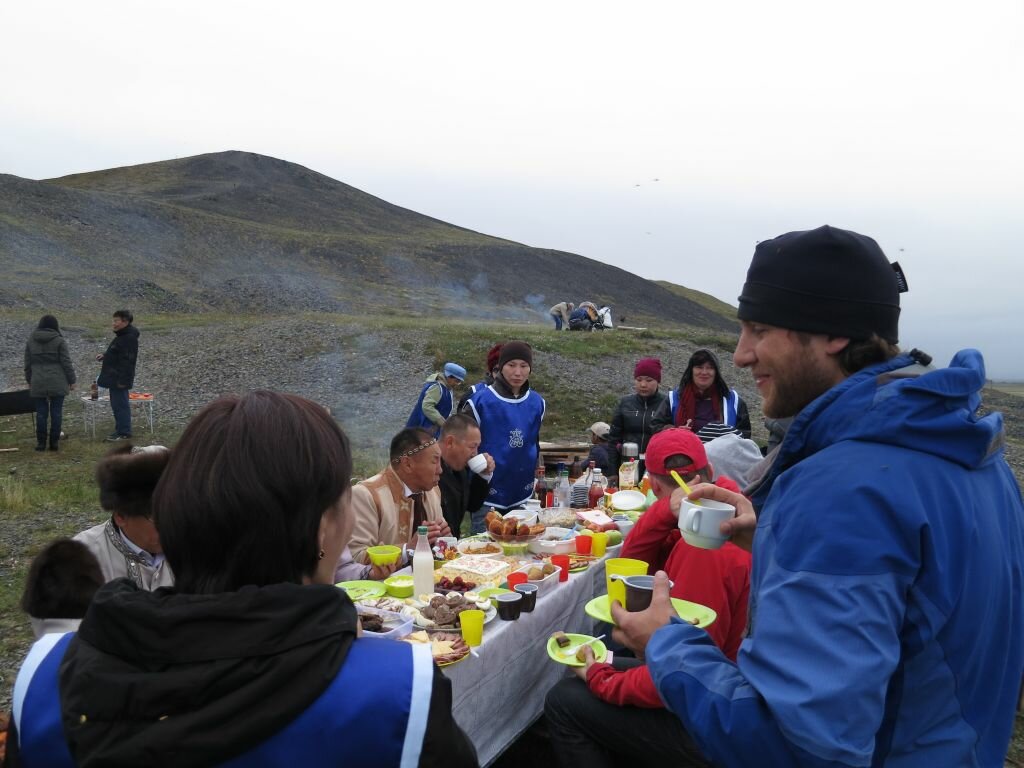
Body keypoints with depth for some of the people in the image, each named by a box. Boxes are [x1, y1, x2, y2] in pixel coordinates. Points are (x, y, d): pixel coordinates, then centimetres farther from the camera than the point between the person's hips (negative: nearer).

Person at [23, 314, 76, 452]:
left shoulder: (31, 340, 6)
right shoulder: (59, 341, -5)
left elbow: (27, 363, 10)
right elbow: (66, 363, -7)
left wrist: (29, 381, 20)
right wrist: (71, 380, 1)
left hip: (38, 383, 3)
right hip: (57, 383, -3)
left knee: (41, 412, 7)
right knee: (56, 412, 4)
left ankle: (41, 442, 11)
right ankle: (54, 442, 6)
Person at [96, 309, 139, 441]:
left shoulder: (129, 338, -19)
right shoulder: (122, 336, 15)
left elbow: (128, 360, -23)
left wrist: (123, 380, -25)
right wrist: (104, 356, 12)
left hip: (120, 379, -11)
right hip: (114, 378, 11)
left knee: (120, 404, -6)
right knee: (116, 404, 16)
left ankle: (124, 432, 0)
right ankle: (120, 429, 24)